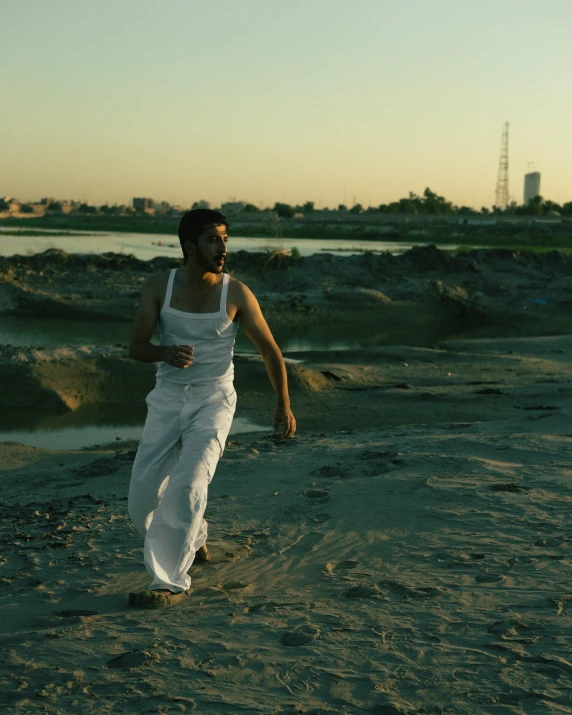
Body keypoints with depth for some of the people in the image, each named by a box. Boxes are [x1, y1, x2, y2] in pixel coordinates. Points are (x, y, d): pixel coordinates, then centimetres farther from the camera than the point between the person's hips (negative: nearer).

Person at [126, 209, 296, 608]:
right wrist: (167, 353, -31)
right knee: (144, 494, 2)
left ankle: (171, 582, -10)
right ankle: (192, 540, 32)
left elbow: (270, 350, 1)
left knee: (187, 487, -20)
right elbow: (137, 347, -9)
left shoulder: (236, 294, -9)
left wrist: (284, 405, -6)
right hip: (168, 396, 3)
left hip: (213, 399, -3)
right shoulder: (159, 287, -5)